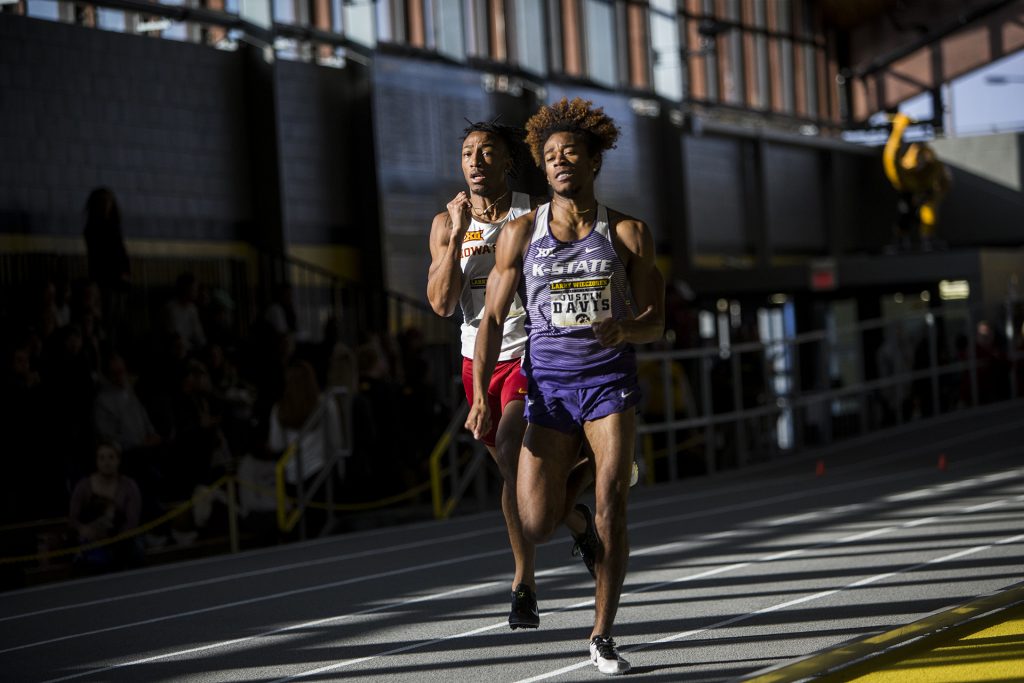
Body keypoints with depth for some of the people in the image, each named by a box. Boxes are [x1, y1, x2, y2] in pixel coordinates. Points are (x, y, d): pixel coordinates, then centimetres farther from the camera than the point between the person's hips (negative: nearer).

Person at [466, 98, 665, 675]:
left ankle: (603, 634, 0)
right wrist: (481, 396, -7)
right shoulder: (522, 233, 3)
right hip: (547, 382, 1)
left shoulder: (628, 233, 2)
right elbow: (493, 320, 4)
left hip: (611, 378, -1)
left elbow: (654, 322, 3)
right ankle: (570, 479, 33)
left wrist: (625, 330, -21)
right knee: (536, 526, -6)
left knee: (611, 507, -14)